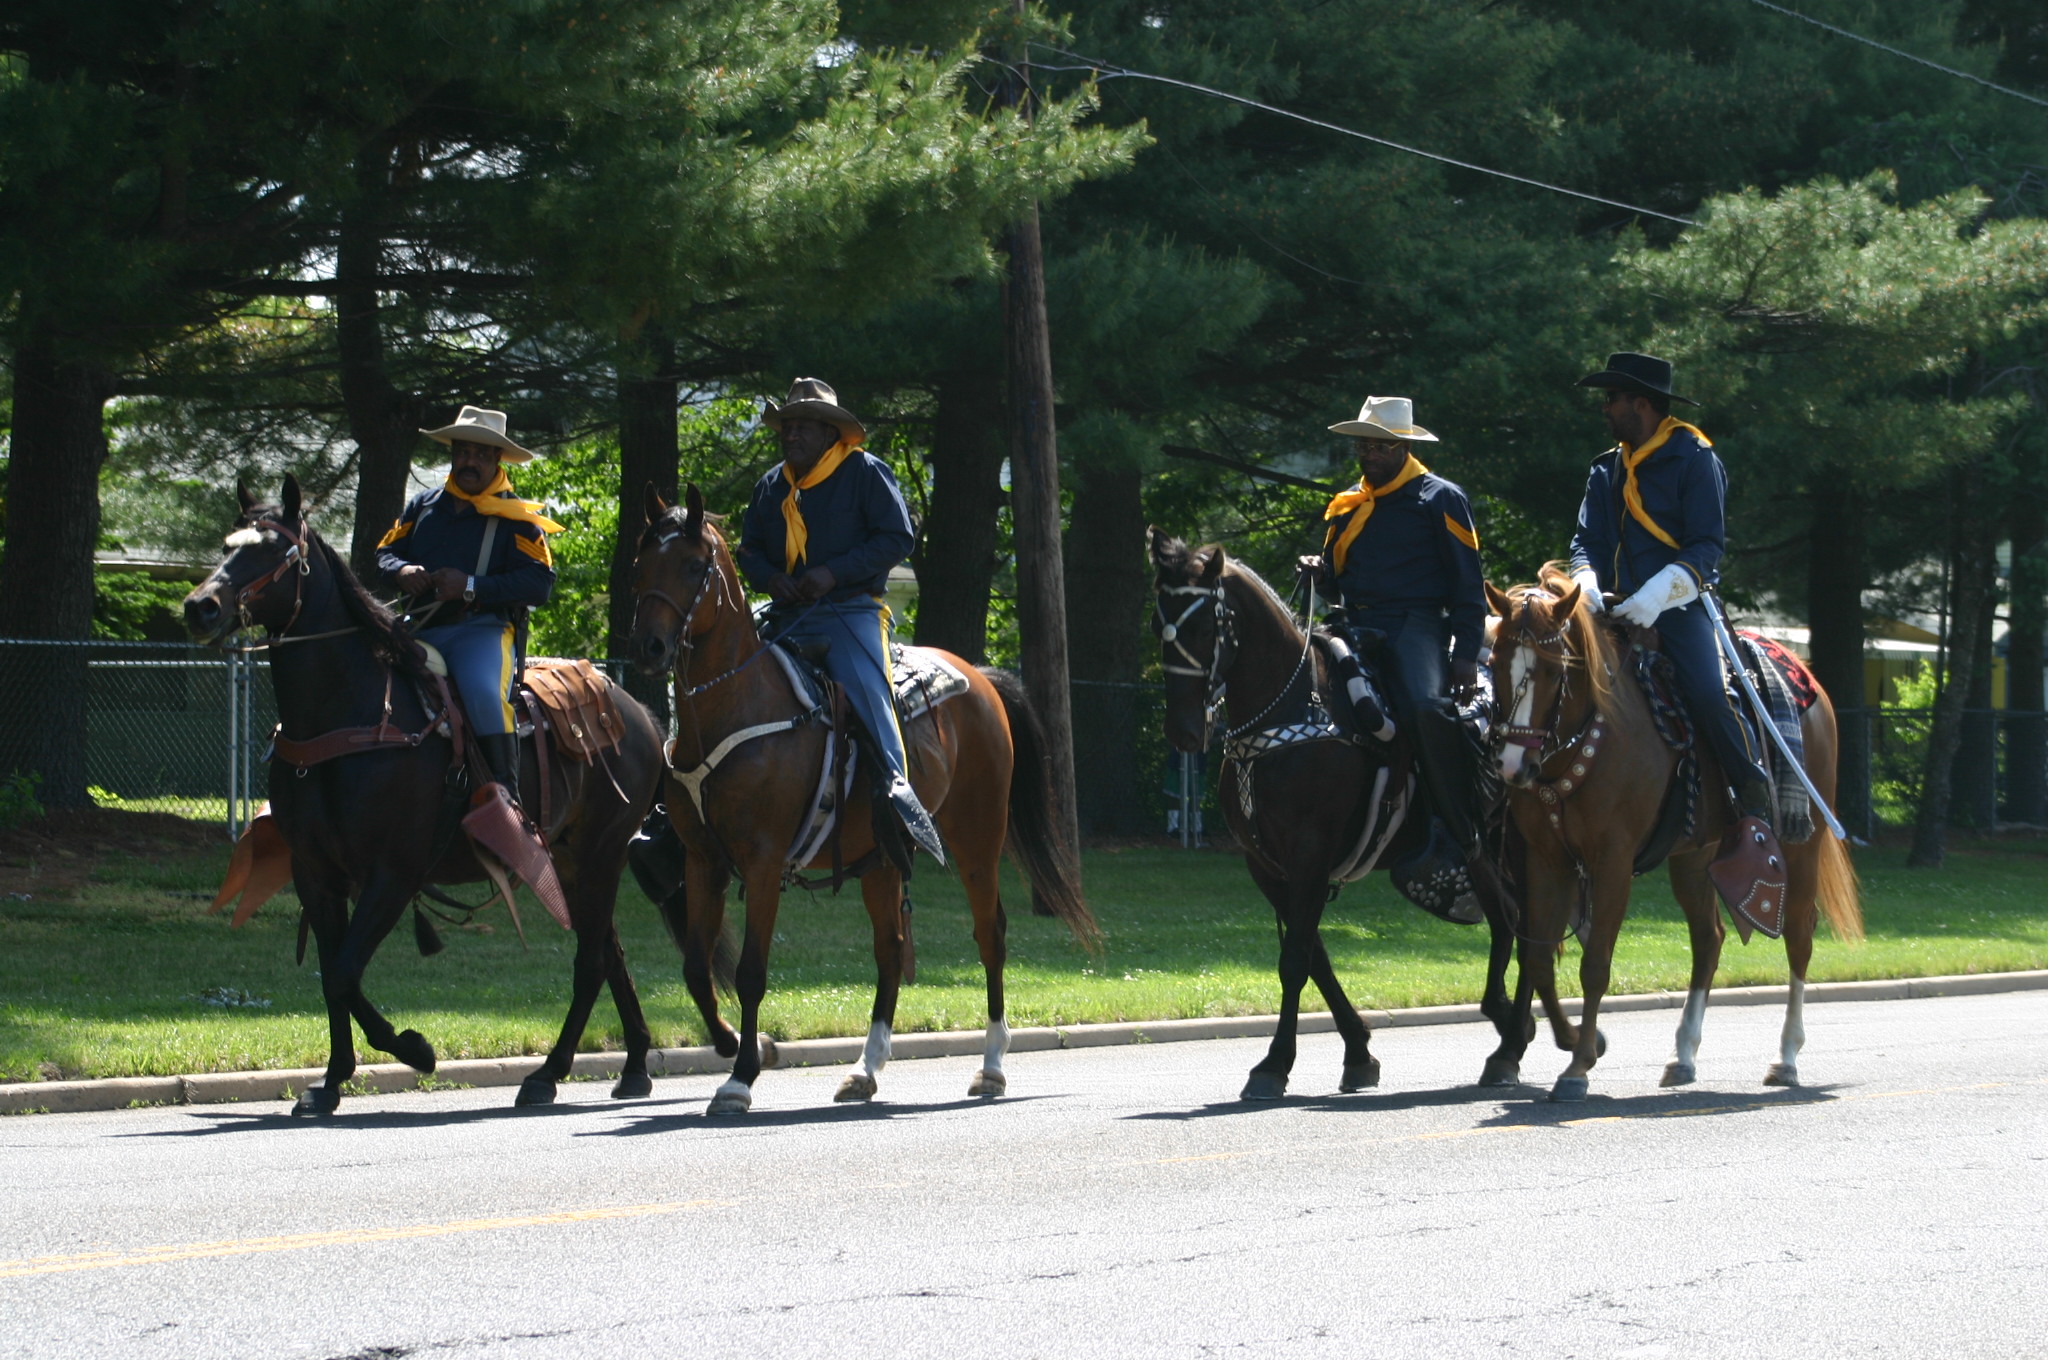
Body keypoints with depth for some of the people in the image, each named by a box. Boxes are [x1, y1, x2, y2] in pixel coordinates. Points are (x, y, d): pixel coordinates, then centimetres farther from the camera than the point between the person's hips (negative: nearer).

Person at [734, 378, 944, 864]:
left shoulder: (866, 473, 0)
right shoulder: (771, 486, 18)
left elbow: (898, 537, -7)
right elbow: (749, 548, 21)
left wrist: (834, 572, -17)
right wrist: (770, 578, -4)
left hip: (850, 611, -6)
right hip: (785, 617, 6)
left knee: (864, 682, -29)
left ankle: (897, 786, -35)